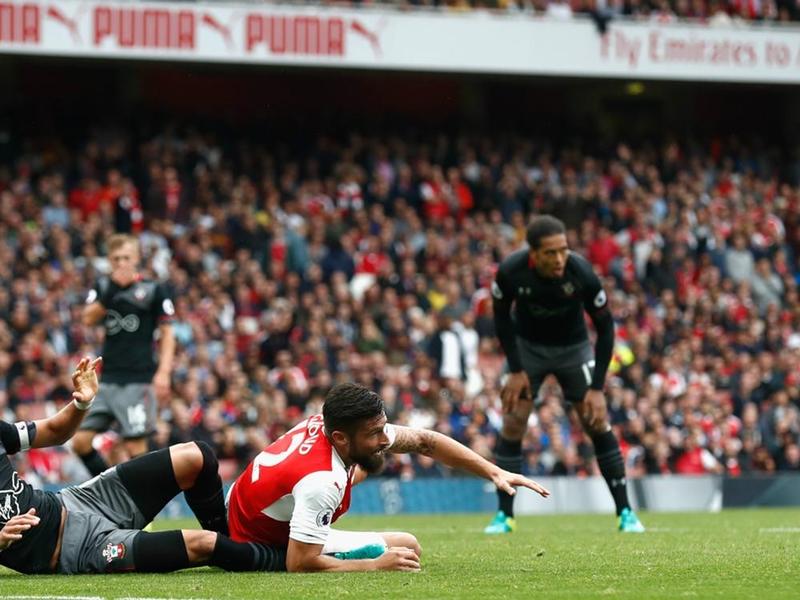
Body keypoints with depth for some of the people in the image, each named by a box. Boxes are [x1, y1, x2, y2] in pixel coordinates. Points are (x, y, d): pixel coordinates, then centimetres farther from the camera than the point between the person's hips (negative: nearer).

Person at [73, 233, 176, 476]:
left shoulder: (154, 290, 0)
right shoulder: (103, 286, 11)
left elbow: (167, 333, 2)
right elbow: (88, 319, -3)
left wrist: (164, 372, -9)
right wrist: (111, 291, -15)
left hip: (138, 380, -5)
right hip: (107, 380, 5)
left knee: (135, 445, -9)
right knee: (80, 441, -1)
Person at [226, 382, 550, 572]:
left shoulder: (332, 424, -16)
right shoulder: (321, 482, -41)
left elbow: (423, 441, -7)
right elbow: (299, 564, -38)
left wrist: (494, 472, -14)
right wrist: (377, 566, -31)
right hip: (265, 546, -8)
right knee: (406, 546, -14)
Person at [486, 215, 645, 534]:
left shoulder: (581, 273, -31)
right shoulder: (510, 271, -29)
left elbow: (605, 327, -18)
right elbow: (501, 317, -8)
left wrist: (597, 387, -19)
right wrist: (516, 370, -10)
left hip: (573, 348, -1)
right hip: (527, 346, 1)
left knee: (597, 423, -6)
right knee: (512, 423, -7)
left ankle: (625, 513, 2)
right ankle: (504, 515, 2)